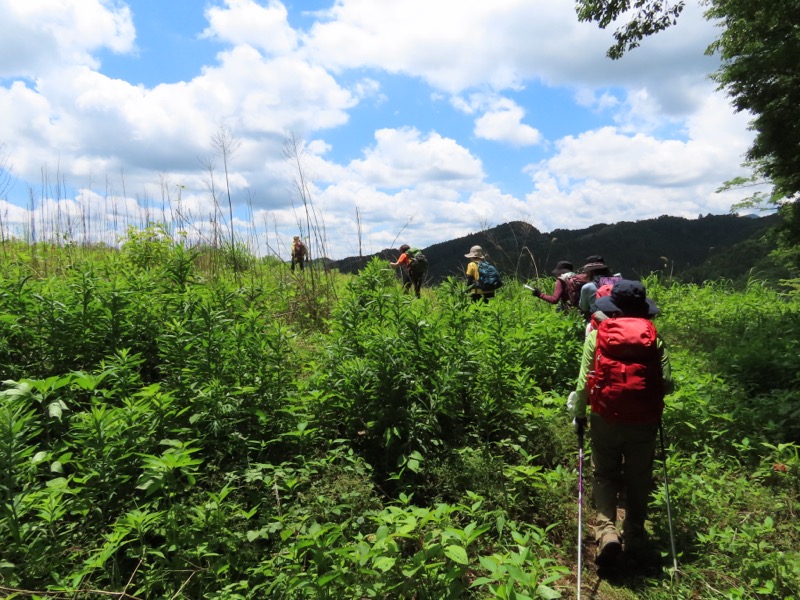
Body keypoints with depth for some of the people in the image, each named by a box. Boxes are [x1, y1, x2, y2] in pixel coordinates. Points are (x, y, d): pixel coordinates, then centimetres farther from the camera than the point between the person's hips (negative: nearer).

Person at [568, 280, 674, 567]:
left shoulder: (596, 335, -3)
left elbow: (584, 381, -5)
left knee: (604, 475, 17)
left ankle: (606, 530, 0)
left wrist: (578, 414, 9)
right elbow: (667, 383, -4)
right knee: (638, 478, 19)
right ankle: (635, 536, 31)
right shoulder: (655, 338, 0)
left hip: (605, 418, -1)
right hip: (644, 422, 1)